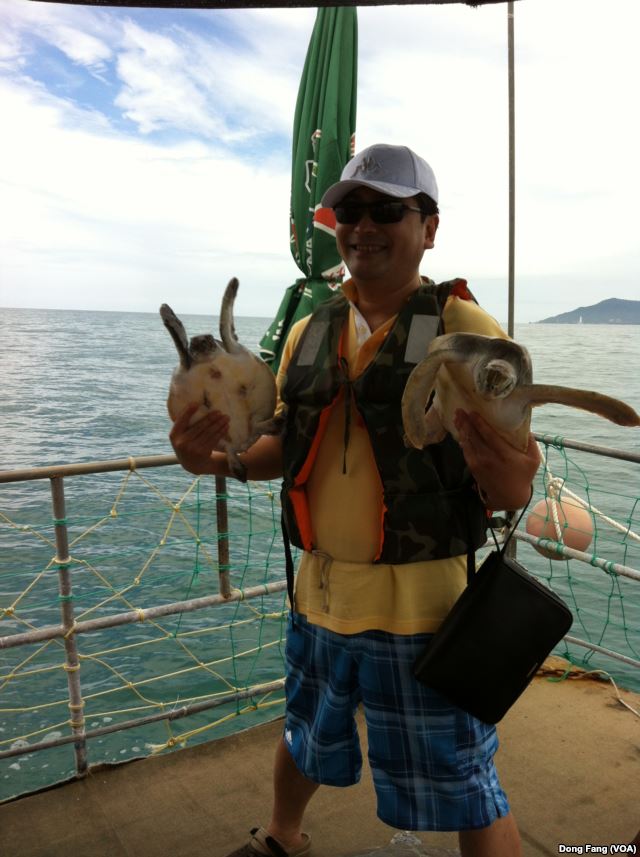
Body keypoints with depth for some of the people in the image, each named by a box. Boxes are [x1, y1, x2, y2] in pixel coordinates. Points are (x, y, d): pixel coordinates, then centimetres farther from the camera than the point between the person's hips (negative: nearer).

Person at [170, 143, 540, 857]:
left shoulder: (465, 328, -12)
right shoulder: (310, 334, 4)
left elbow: (512, 492, -14)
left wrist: (503, 475, -37)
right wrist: (214, 457, -4)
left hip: (420, 600, -5)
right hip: (320, 590, 6)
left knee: (467, 795, 10)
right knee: (305, 741, 28)